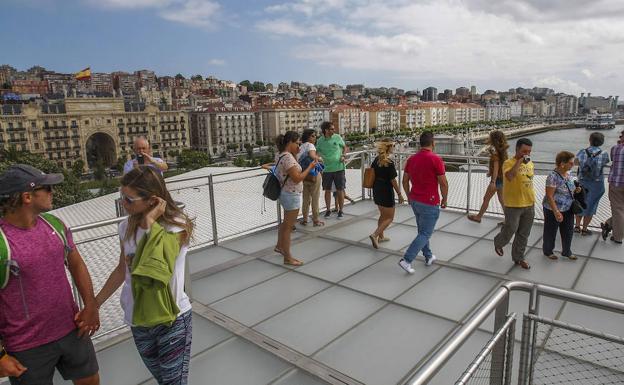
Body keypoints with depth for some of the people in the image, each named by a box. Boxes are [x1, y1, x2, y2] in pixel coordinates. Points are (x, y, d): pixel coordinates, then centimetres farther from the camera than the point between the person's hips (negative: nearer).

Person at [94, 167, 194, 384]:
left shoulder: (177, 226, -18)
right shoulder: (126, 228, -2)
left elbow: (155, 270, -33)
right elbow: (121, 270, 12)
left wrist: (150, 223, -28)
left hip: (172, 320, -5)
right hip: (137, 320, 5)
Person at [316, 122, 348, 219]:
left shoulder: (337, 137, -1)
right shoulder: (320, 141, -1)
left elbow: (345, 147, 11)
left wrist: (343, 155, -6)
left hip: (339, 168, 0)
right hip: (327, 169, 1)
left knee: (340, 190, 5)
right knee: (327, 190, 8)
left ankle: (340, 210, 17)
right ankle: (328, 210, 24)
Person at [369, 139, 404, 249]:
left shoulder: (376, 160, 2)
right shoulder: (390, 163, -18)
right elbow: (393, 180, -17)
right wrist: (399, 194, -8)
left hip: (376, 191, 7)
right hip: (386, 192, -7)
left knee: (383, 215, 23)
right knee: (389, 217, 5)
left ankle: (381, 236, 31)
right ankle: (375, 235, -9)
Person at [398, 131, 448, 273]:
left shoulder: (411, 159, 2)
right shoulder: (435, 159, -16)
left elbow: (405, 181, 9)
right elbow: (443, 183, -13)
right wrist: (444, 199, 2)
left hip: (415, 201, 7)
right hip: (430, 203, -7)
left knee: (422, 230, 21)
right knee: (425, 234, 1)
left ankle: (428, 257, 34)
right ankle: (406, 260, -5)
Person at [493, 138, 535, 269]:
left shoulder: (530, 163, 7)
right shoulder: (508, 163, -15)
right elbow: (509, 176, -37)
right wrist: (519, 161, -31)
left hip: (529, 204, 6)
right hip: (513, 205, -6)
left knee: (524, 234, 13)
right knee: (510, 231, 4)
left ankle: (518, 258, 27)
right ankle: (498, 243, 36)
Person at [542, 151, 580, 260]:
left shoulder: (568, 174, 3)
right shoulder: (553, 176, -22)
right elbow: (549, 196, -24)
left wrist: (575, 190, -2)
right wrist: (556, 212, -28)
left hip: (568, 210, 8)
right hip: (553, 210, -8)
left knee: (568, 231, 16)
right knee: (551, 232, 10)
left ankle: (567, 251, 35)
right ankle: (548, 251, 30)